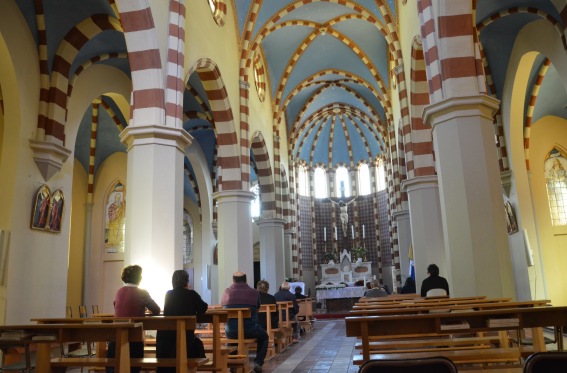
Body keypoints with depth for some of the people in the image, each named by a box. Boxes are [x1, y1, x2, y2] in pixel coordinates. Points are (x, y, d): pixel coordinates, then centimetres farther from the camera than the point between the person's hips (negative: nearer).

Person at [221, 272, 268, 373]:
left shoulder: (226, 292, -1)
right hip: (250, 330, -1)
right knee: (263, 336, 30)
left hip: (231, 332, 2)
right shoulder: (254, 292, -3)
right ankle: (258, 363, 16)